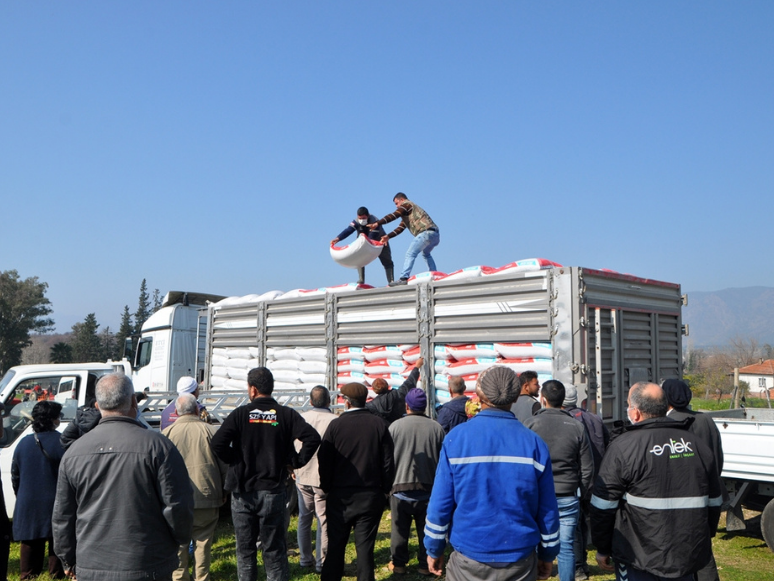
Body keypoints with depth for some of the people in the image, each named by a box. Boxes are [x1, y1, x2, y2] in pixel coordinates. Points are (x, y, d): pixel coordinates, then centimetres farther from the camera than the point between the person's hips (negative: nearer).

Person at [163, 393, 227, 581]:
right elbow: (224, 466, 0)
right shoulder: (210, 431, -4)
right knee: (203, 543, 9)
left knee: (178, 544, 12)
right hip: (207, 499, 0)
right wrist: (223, 492, 13)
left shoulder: (167, 433, -2)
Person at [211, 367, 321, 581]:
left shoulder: (240, 414, -5)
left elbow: (218, 443, -16)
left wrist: (234, 461, -1)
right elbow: (312, 437, -15)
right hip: (273, 491, 0)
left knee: (245, 549, 14)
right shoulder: (286, 414, -3)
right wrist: (296, 461, -3)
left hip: (243, 492, 0)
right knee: (274, 550, 9)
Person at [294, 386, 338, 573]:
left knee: (304, 518, 16)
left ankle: (305, 559, 25)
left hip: (303, 476, 4)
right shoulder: (335, 421, -14)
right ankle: (322, 562, 11)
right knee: (324, 520, 5)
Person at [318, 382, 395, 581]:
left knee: (336, 544, 12)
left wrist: (326, 488, 8)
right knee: (365, 546, 6)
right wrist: (385, 489, 9)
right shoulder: (379, 424, -3)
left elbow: (324, 461, -4)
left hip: (341, 496, -1)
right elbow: (388, 461, -1)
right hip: (372, 496, 1)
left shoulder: (335, 425, -7)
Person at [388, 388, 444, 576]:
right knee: (426, 530, 12)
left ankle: (398, 563, 22)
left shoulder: (395, 426, -8)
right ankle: (425, 565, 20)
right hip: (428, 489, 1)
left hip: (401, 488, -1)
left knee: (400, 529, 12)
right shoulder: (436, 428, -6)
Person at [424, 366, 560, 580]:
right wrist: (547, 554, 12)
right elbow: (548, 509, -1)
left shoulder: (456, 438, -10)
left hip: (468, 561, -1)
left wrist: (434, 550, 5)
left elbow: (440, 503, -7)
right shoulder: (534, 443, -7)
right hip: (520, 560, 1)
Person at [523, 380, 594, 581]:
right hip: (568, 497, 1)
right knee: (566, 547, 9)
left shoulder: (531, 423, -7)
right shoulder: (577, 426, -1)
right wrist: (583, 495, 15)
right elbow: (587, 468, 3)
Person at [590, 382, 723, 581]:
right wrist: (703, 541, 25)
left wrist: (603, 549, 2)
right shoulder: (697, 445, 5)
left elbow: (604, 506, -11)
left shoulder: (623, 447, -12)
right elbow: (714, 503, 13)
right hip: (688, 558, 5)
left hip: (639, 559, -5)